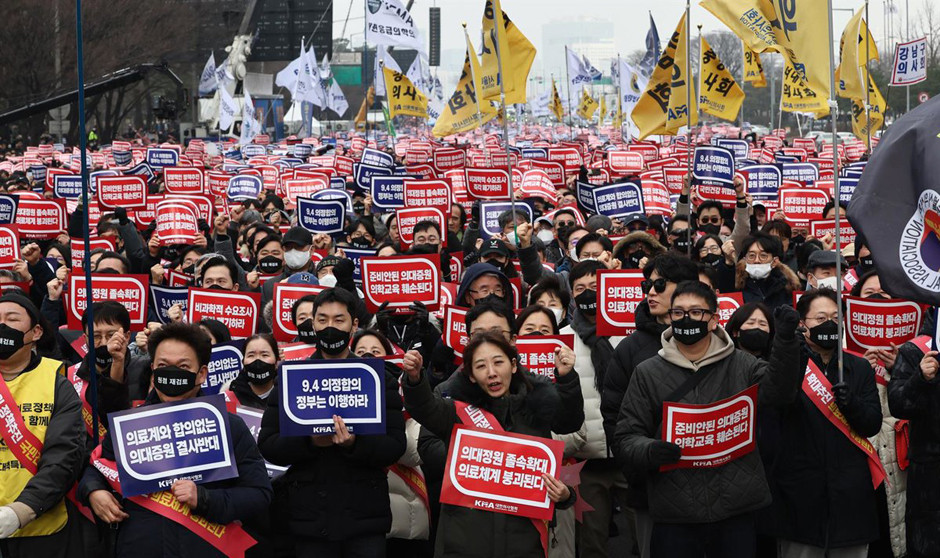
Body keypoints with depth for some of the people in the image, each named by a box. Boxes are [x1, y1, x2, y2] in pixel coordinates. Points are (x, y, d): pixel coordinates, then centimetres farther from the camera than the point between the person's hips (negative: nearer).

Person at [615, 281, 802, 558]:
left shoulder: (741, 365, 7)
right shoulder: (648, 373, 7)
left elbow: (778, 388, -10)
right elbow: (626, 438, 5)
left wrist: (785, 339, -25)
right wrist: (648, 451, -18)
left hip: (736, 510, 0)